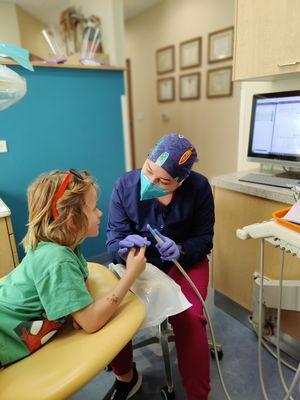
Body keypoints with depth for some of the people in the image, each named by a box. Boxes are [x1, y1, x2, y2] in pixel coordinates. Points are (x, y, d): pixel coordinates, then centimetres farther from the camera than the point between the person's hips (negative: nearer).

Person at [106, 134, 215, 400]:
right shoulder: (125, 185, -16)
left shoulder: (199, 188, -17)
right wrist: (123, 247, -38)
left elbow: (204, 239, -9)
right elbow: (113, 239, -14)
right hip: (139, 261, 2)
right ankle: (124, 376, 15)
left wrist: (180, 250, -31)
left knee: (189, 317, -26)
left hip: (186, 261, -1)